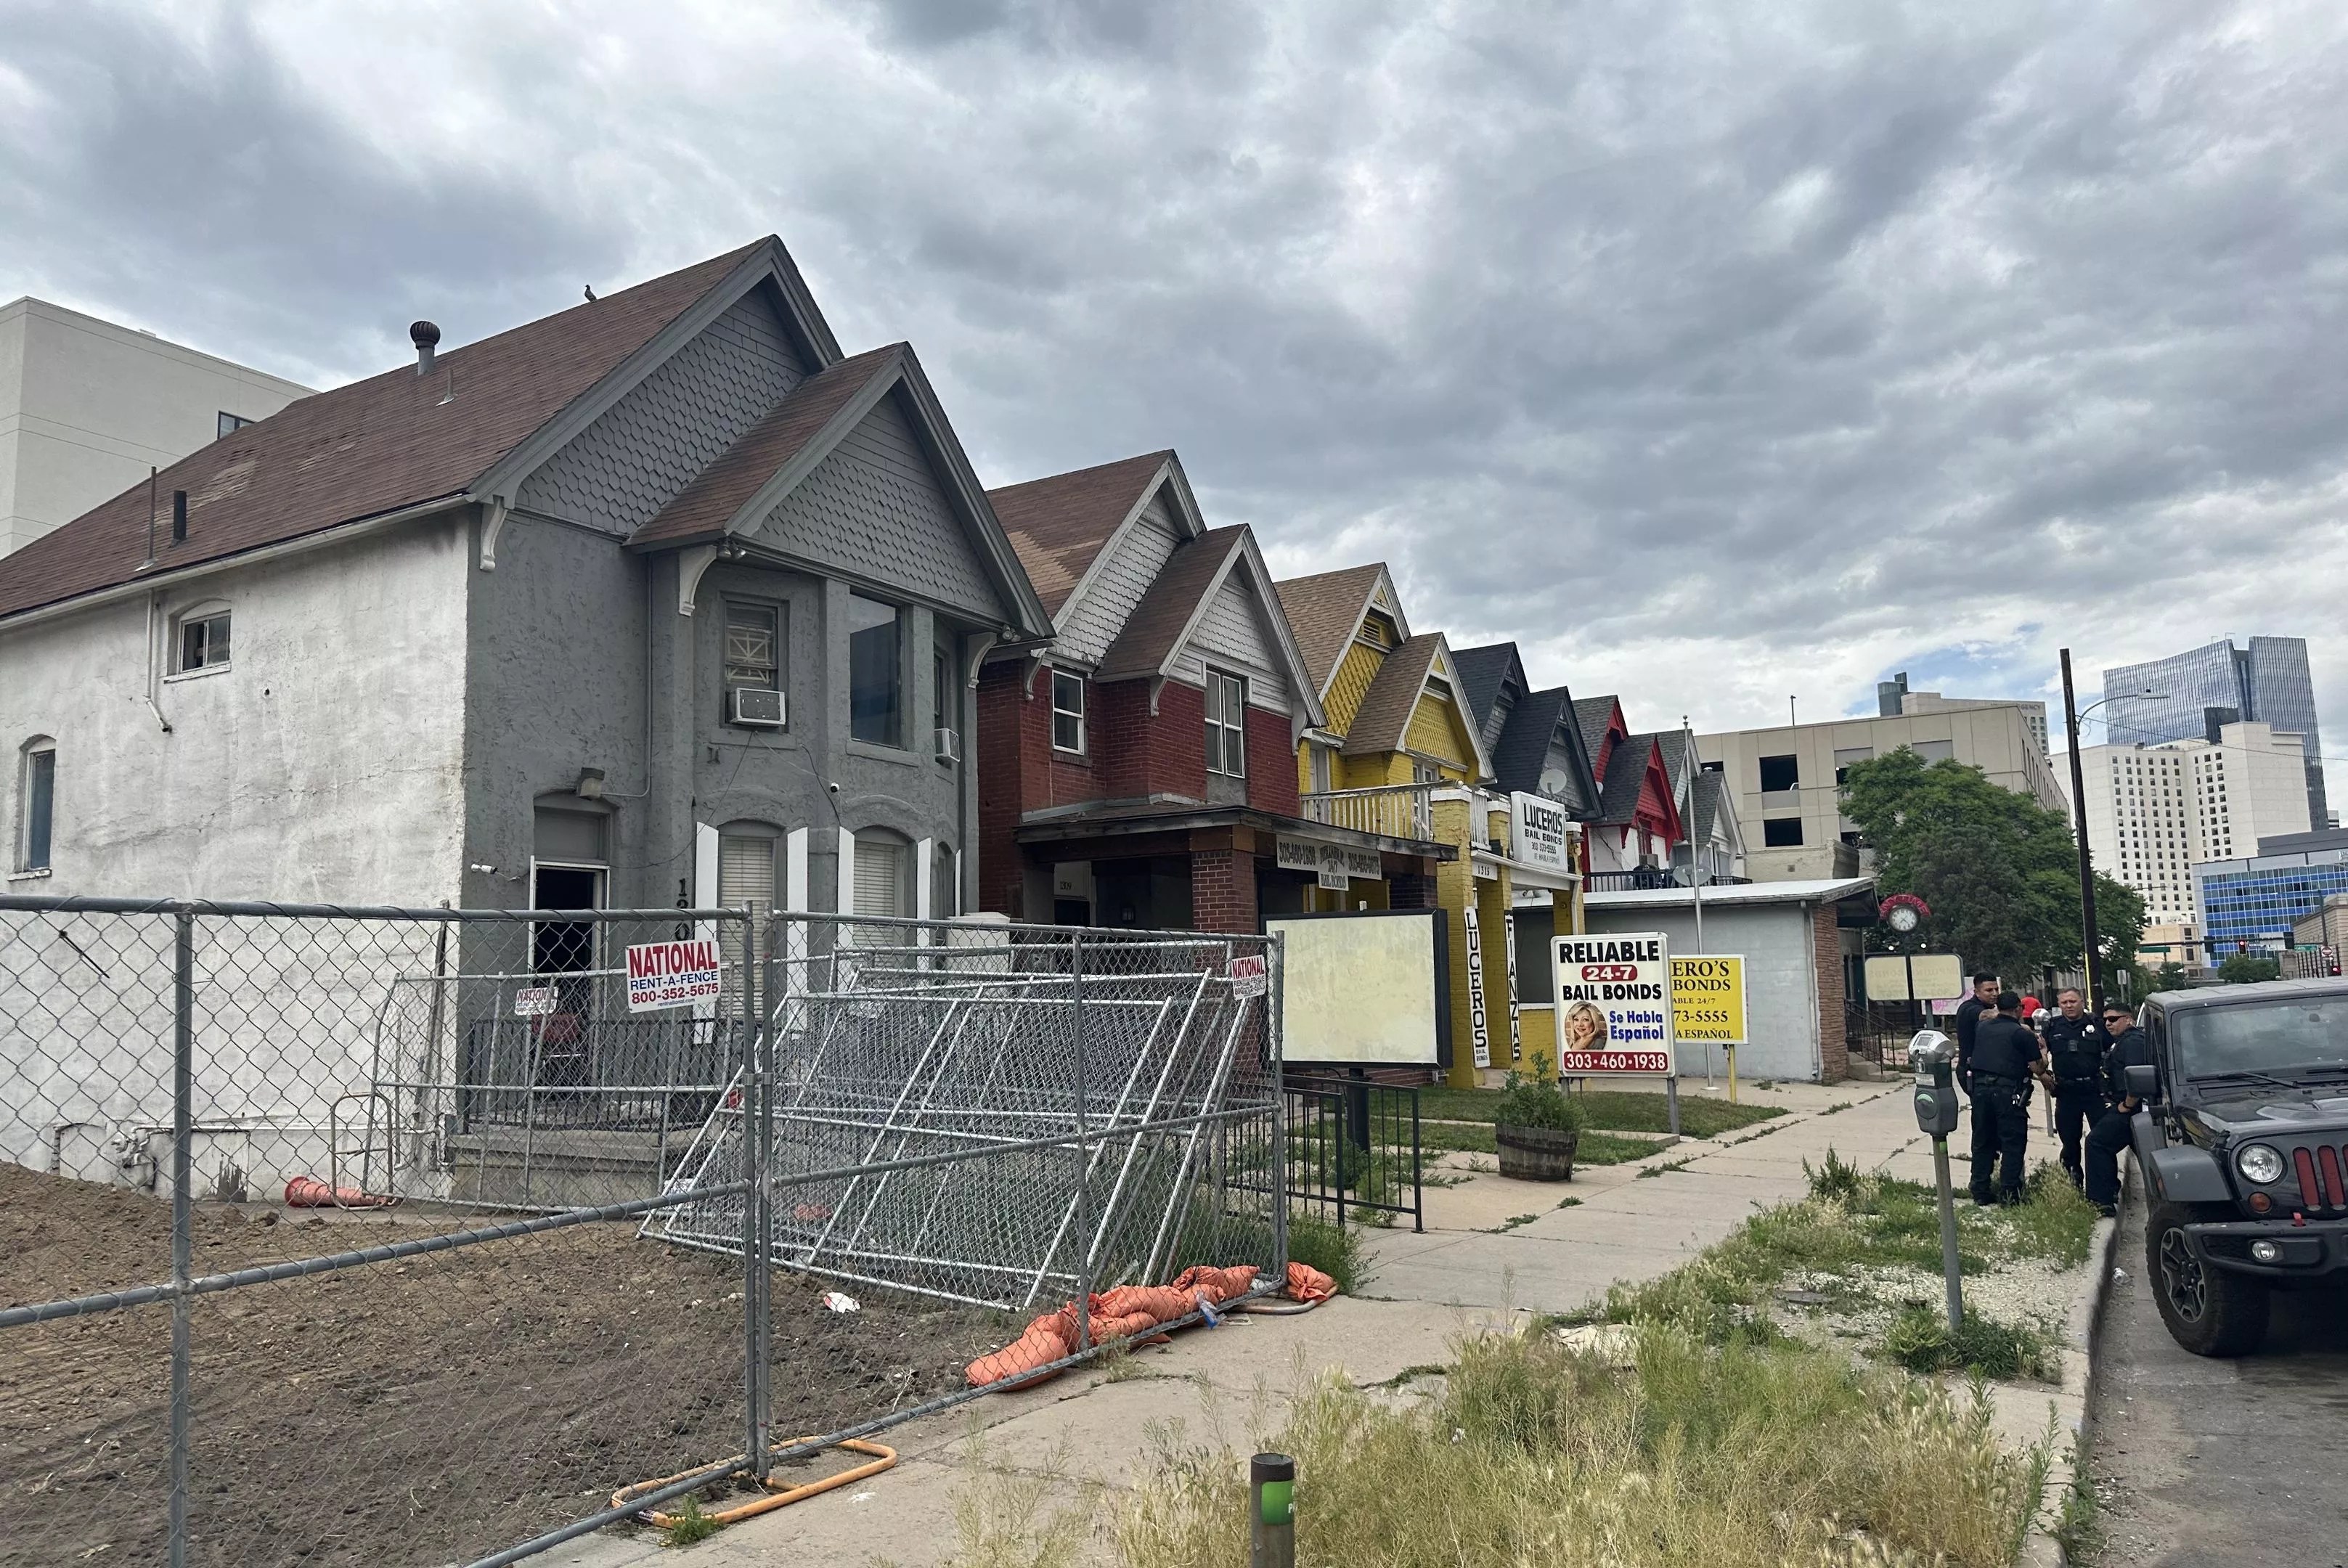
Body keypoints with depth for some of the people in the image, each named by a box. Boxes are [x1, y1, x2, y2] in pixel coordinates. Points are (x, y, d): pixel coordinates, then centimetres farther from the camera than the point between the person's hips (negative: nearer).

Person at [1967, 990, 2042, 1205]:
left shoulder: (1982, 1028, 9)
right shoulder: (2024, 1035, -5)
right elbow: (2036, 1069, -4)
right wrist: (2040, 1048, 11)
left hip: (1980, 1088, 5)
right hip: (2008, 1091, -5)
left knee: (1982, 1141, 13)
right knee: (2013, 1143, 5)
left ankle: (1980, 1192, 16)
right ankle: (2008, 1193, 3)